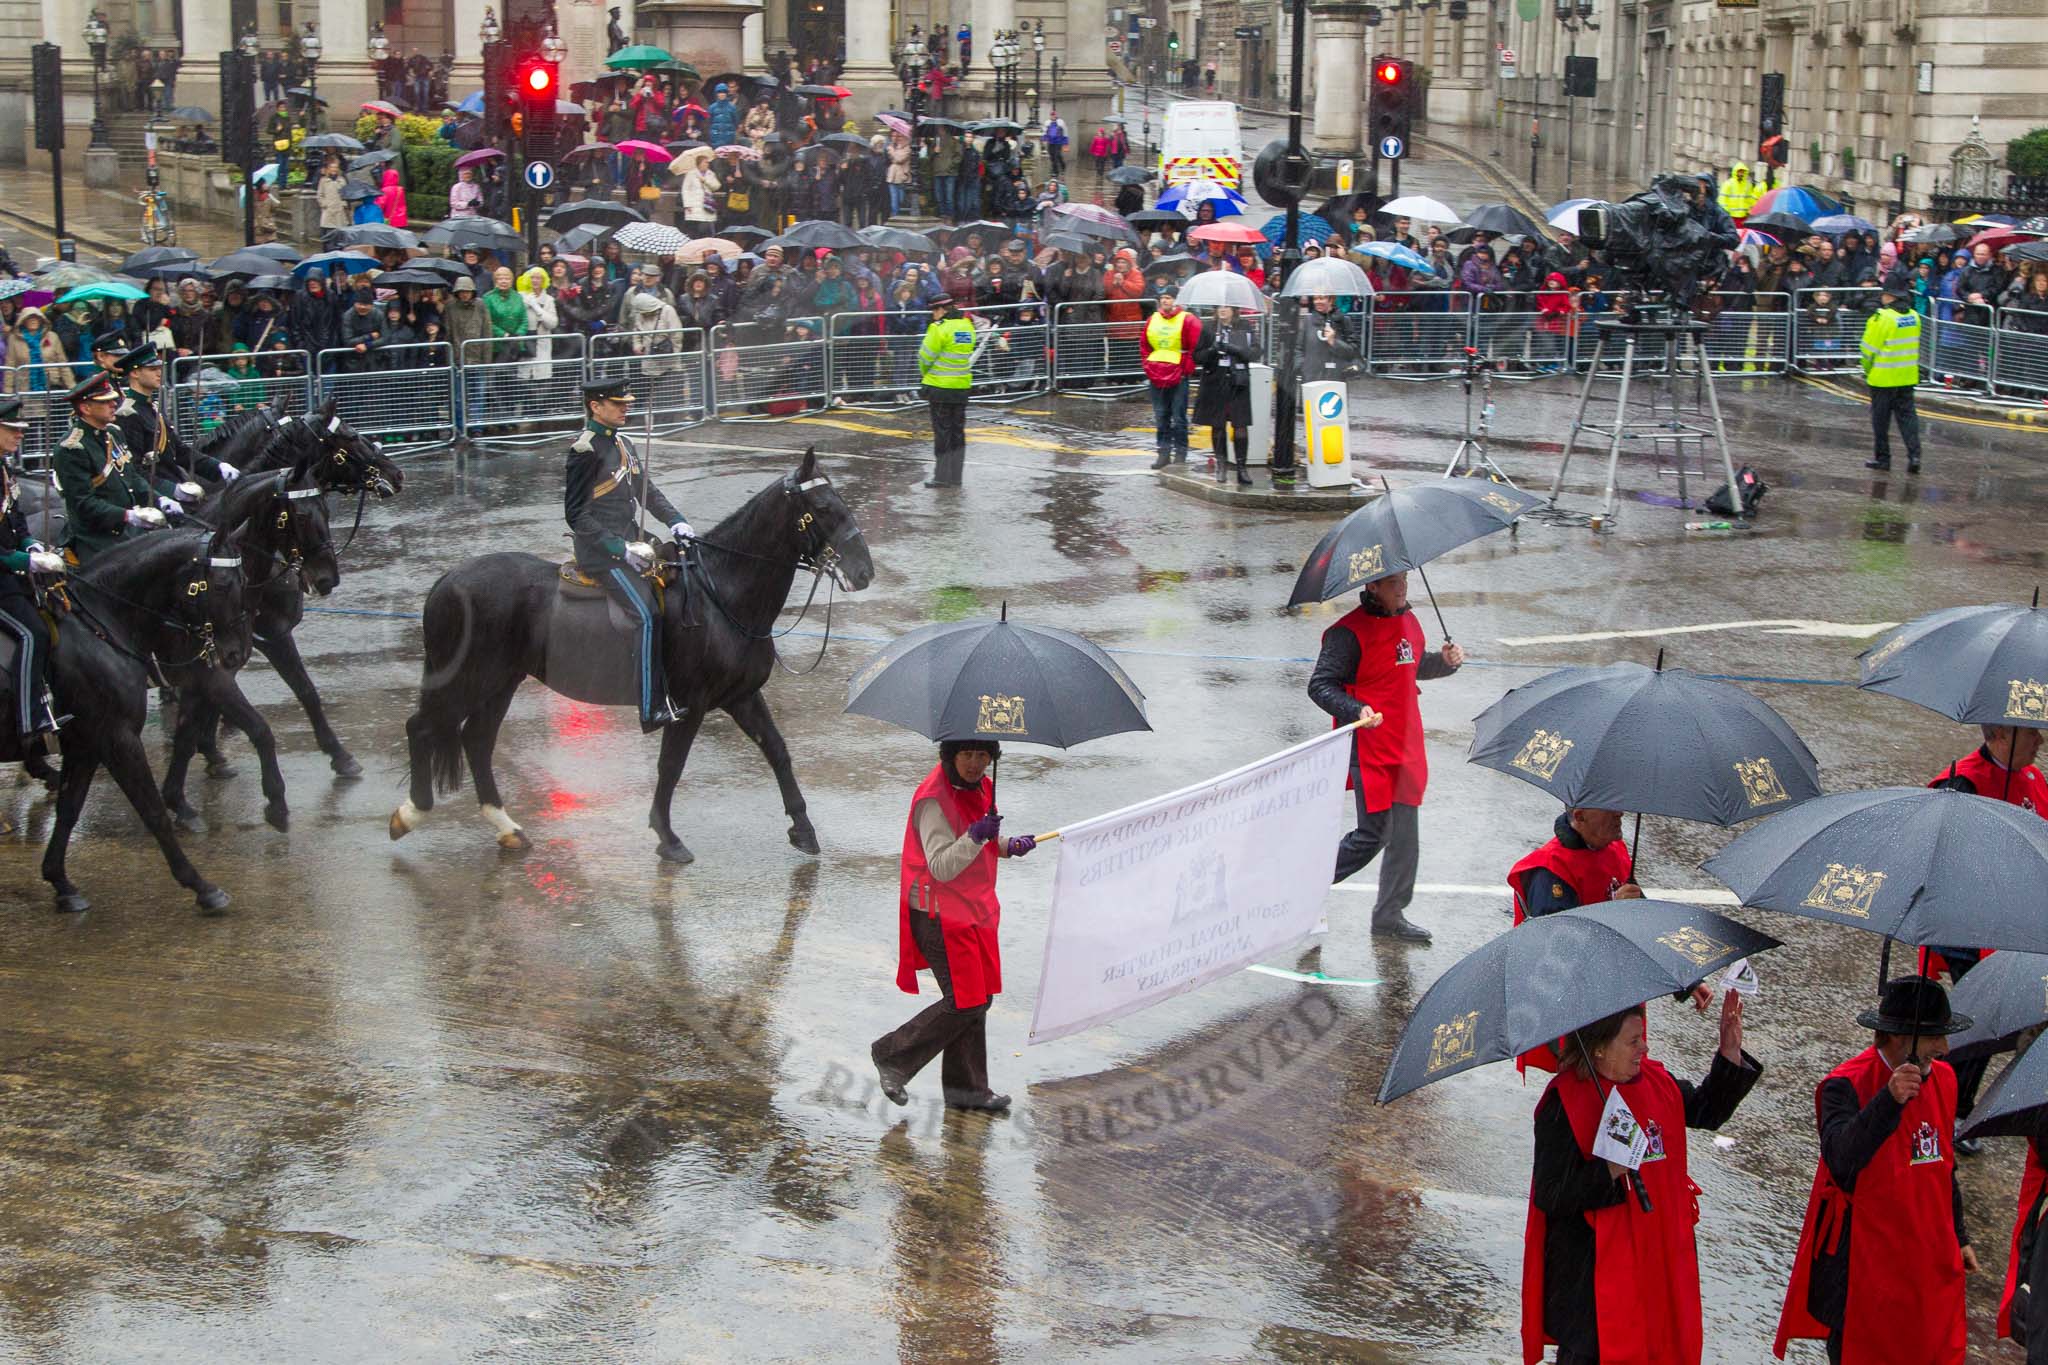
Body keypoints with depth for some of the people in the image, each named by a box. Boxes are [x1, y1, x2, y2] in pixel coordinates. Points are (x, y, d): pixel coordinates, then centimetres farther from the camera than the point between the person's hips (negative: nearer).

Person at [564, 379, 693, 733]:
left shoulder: (621, 443, 14)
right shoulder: (586, 448, -12)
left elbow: (646, 490, 23)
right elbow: (576, 514, -15)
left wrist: (675, 520, 6)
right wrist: (619, 548, -19)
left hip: (629, 544, 9)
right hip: (601, 552, -9)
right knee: (648, 615, -20)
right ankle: (653, 711, -22)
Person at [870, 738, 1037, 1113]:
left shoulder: (981, 787, 6)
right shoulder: (933, 799, -21)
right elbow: (942, 866, -26)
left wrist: (1008, 846, 3)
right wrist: (976, 837, -39)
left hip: (974, 908, 9)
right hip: (940, 915, -9)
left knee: (979, 998, 12)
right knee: (965, 1002, -7)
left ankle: (966, 1087, 24)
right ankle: (892, 1055, 10)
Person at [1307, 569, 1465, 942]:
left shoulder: (1408, 622, 11)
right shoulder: (1349, 632, -14)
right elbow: (1320, 685, -15)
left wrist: (1444, 661, 8)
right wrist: (1357, 711, -29)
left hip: (1405, 744, 8)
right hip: (1368, 747, -8)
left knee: (1404, 834, 9)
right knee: (1373, 834, -7)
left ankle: (1390, 914, 21)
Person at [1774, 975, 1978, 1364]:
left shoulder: (1942, 1079, 6)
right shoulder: (1846, 1086, -16)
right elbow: (1840, 1159, -34)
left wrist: (1958, 1237, 22)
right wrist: (1889, 1100, -42)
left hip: (1931, 1261, 6)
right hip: (1863, 1265, -6)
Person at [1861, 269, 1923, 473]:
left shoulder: (1882, 318, -17)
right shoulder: (1914, 317, 4)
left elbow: (1869, 349, -12)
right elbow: (1914, 346, 11)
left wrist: (1867, 371, 3)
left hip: (1884, 378, -6)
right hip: (1908, 377, 6)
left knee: (1880, 418, 6)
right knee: (1907, 414, 9)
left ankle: (1882, 457, 12)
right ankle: (1914, 454, -3)